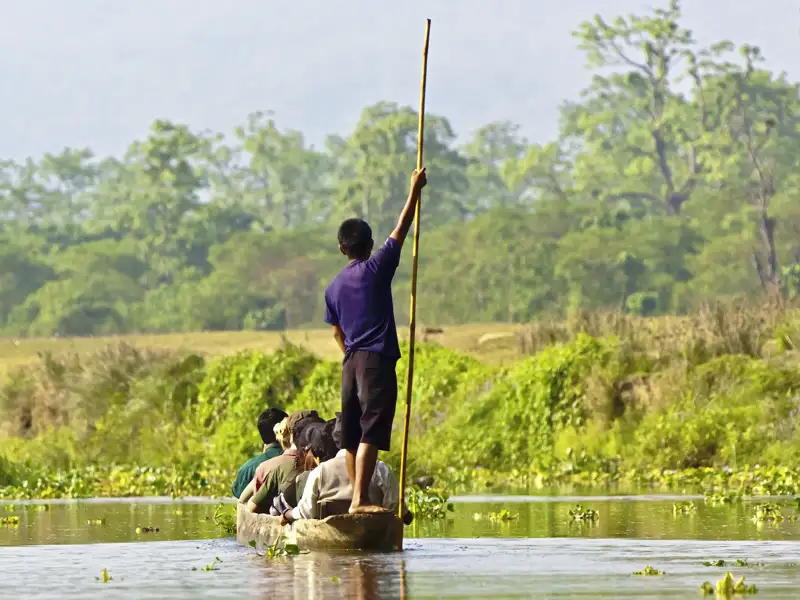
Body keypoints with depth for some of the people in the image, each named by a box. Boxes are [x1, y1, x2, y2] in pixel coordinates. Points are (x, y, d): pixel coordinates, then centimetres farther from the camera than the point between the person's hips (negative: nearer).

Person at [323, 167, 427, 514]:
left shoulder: (334, 287, 13)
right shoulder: (376, 269, -3)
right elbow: (400, 231, 2)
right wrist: (414, 191, 10)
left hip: (350, 363, 7)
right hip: (377, 360, -7)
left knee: (352, 436, 11)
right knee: (371, 433, -14)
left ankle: (356, 495, 18)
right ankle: (360, 500, -24)